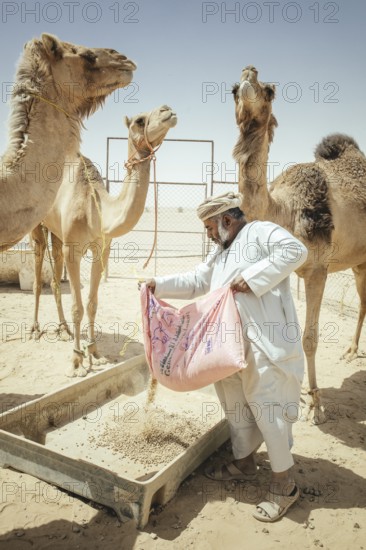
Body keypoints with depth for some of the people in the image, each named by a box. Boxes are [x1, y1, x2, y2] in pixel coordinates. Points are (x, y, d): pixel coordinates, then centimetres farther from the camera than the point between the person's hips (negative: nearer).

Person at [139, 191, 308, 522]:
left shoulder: (262, 232, -4)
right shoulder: (220, 252, 23)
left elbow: (296, 251, -19)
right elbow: (195, 282, 25)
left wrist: (252, 277, -22)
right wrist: (159, 285, 15)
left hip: (265, 343, -9)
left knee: (268, 407, -3)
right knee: (235, 404, 16)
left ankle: (284, 484, 14)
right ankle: (244, 463, 36)